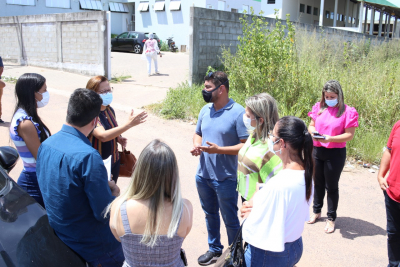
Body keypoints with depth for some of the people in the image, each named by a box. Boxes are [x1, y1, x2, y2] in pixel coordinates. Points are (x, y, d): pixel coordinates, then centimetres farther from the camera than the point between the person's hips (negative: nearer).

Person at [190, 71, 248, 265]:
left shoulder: (238, 112, -16)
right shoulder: (205, 110, 4)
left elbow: (246, 145, -18)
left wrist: (219, 149, -25)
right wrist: (196, 145, -5)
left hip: (225, 178, -6)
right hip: (203, 175, 7)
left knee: (230, 220, 9)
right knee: (210, 214, 22)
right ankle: (214, 249, 42)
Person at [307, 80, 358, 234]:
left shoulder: (347, 112, -11)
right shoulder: (319, 108, 2)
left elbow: (349, 135, -13)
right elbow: (311, 125, 10)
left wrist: (330, 138, -25)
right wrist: (312, 131, -13)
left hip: (335, 153, -4)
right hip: (317, 150, 4)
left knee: (331, 186, 7)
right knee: (318, 183, 19)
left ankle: (331, 218, 24)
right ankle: (316, 211, 38)